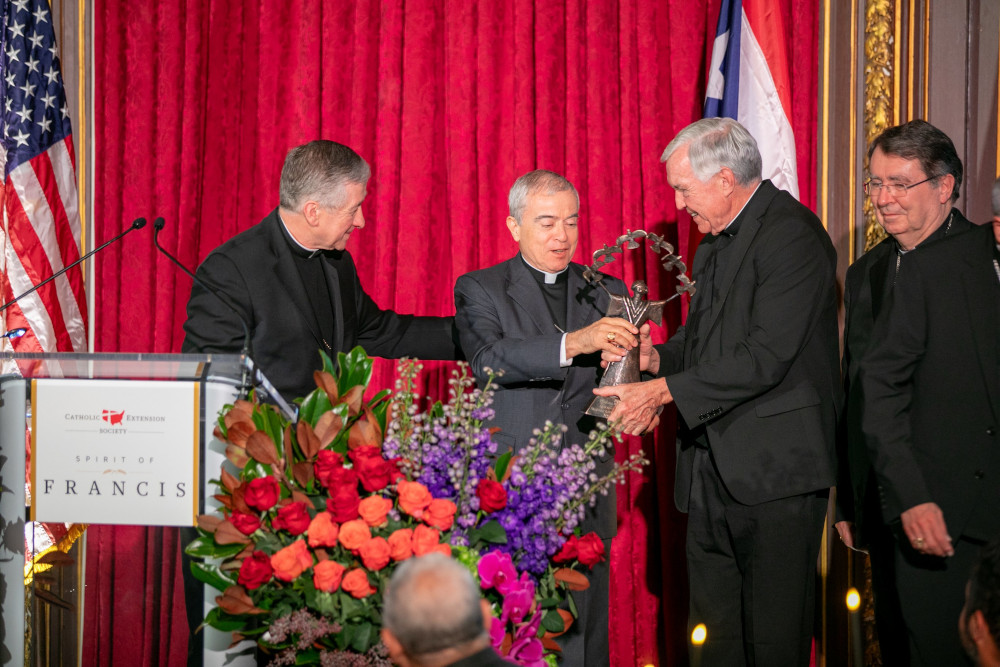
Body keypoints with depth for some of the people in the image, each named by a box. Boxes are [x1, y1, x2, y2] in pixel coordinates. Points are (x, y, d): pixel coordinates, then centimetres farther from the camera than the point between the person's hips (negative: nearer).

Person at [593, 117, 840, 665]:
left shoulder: (791, 235, -15)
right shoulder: (714, 244, 16)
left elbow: (766, 356, -22)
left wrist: (663, 391, -19)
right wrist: (658, 357, 4)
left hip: (775, 471, -9)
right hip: (714, 467, 9)